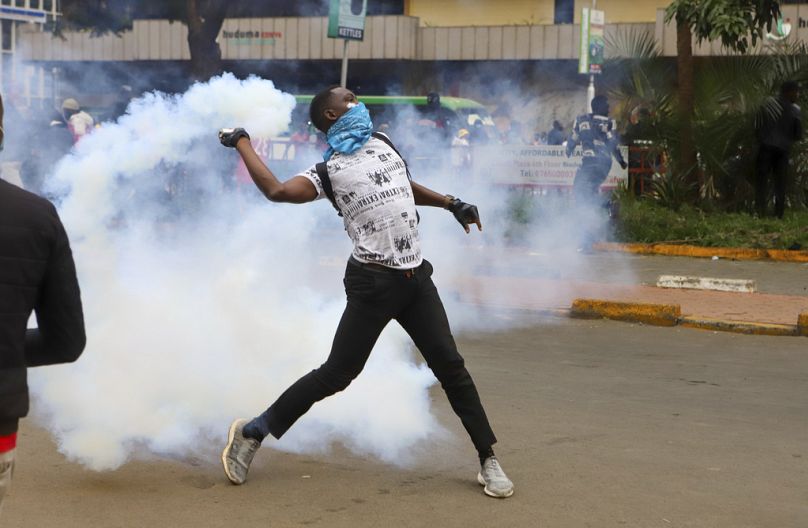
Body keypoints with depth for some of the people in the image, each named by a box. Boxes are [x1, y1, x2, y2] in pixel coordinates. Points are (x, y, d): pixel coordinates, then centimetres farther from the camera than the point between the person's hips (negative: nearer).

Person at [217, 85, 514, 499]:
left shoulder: (382, 144, 15)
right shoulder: (328, 172, -4)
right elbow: (276, 190, -21)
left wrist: (451, 204, 28)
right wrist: (241, 143, -11)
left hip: (415, 277, 6)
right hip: (373, 284, -6)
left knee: (450, 364, 3)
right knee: (337, 374, -3)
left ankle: (488, 460, 11)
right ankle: (251, 432, 10)